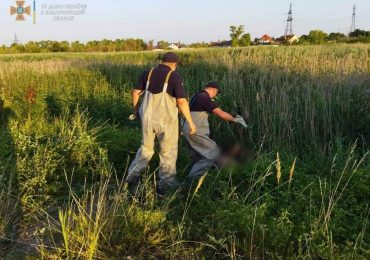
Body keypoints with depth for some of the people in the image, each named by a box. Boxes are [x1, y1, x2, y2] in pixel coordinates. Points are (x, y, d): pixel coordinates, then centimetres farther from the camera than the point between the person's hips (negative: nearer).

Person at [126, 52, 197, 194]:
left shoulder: (148, 72, 5)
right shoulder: (174, 76, -10)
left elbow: (135, 92, 8)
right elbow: (182, 102, -16)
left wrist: (135, 109, 24)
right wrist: (190, 122, -10)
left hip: (147, 117, 4)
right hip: (166, 120, -4)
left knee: (146, 148, 23)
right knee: (168, 152, 13)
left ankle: (133, 176, 12)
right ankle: (165, 185, 21)